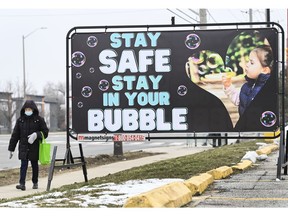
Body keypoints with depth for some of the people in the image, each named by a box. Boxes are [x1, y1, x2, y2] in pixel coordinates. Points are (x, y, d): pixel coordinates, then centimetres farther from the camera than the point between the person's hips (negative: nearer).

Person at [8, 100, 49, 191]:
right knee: (23, 165, -9)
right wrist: (11, 148, 4)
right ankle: (22, 184, -16)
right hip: (23, 147, 1)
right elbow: (15, 135, 6)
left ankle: (35, 183, 23)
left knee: (34, 165, 10)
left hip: (34, 147, -1)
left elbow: (45, 132, -1)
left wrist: (36, 135, -21)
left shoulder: (39, 119, -2)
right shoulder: (20, 120, 4)